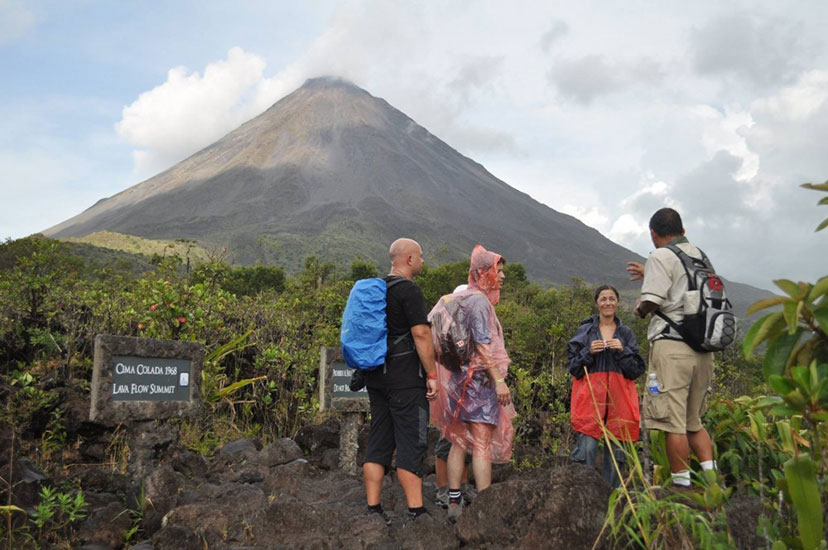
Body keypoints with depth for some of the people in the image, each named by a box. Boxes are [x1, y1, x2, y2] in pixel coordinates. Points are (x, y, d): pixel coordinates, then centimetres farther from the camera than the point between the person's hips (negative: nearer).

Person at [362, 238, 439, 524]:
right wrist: (432, 375, -12)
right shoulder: (409, 290, -11)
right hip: (405, 379, -8)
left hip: (376, 376, 8)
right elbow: (421, 334, -17)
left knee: (378, 441, 10)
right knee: (411, 443, -4)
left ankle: (373, 508, 13)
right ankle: (416, 511, -1)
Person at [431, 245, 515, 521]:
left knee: (459, 442, 10)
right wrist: (499, 379, -21)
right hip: (479, 377, -9)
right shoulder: (479, 300, -12)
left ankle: (454, 502, 15)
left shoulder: (462, 299, 17)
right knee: (482, 446, -9)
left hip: (460, 379, 9)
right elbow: (483, 344, -19)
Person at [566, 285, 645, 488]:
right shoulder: (585, 331, 9)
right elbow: (572, 366, 6)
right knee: (587, 446, -13)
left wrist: (623, 351, -7)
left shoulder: (626, 333, 13)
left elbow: (638, 369, 8)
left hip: (619, 397, 2)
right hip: (591, 395, -2)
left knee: (617, 448, 2)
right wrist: (588, 352, -10)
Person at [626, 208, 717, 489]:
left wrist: (639, 308, 8)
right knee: (694, 421, 17)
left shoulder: (661, 256, -5)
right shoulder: (699, 256, 17)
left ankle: (682, 484, 1)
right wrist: (649, 275, 37)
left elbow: (651, 302, -14)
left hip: (672, 346, -8)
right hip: (703, 348, 8)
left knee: (673, 421, -3)